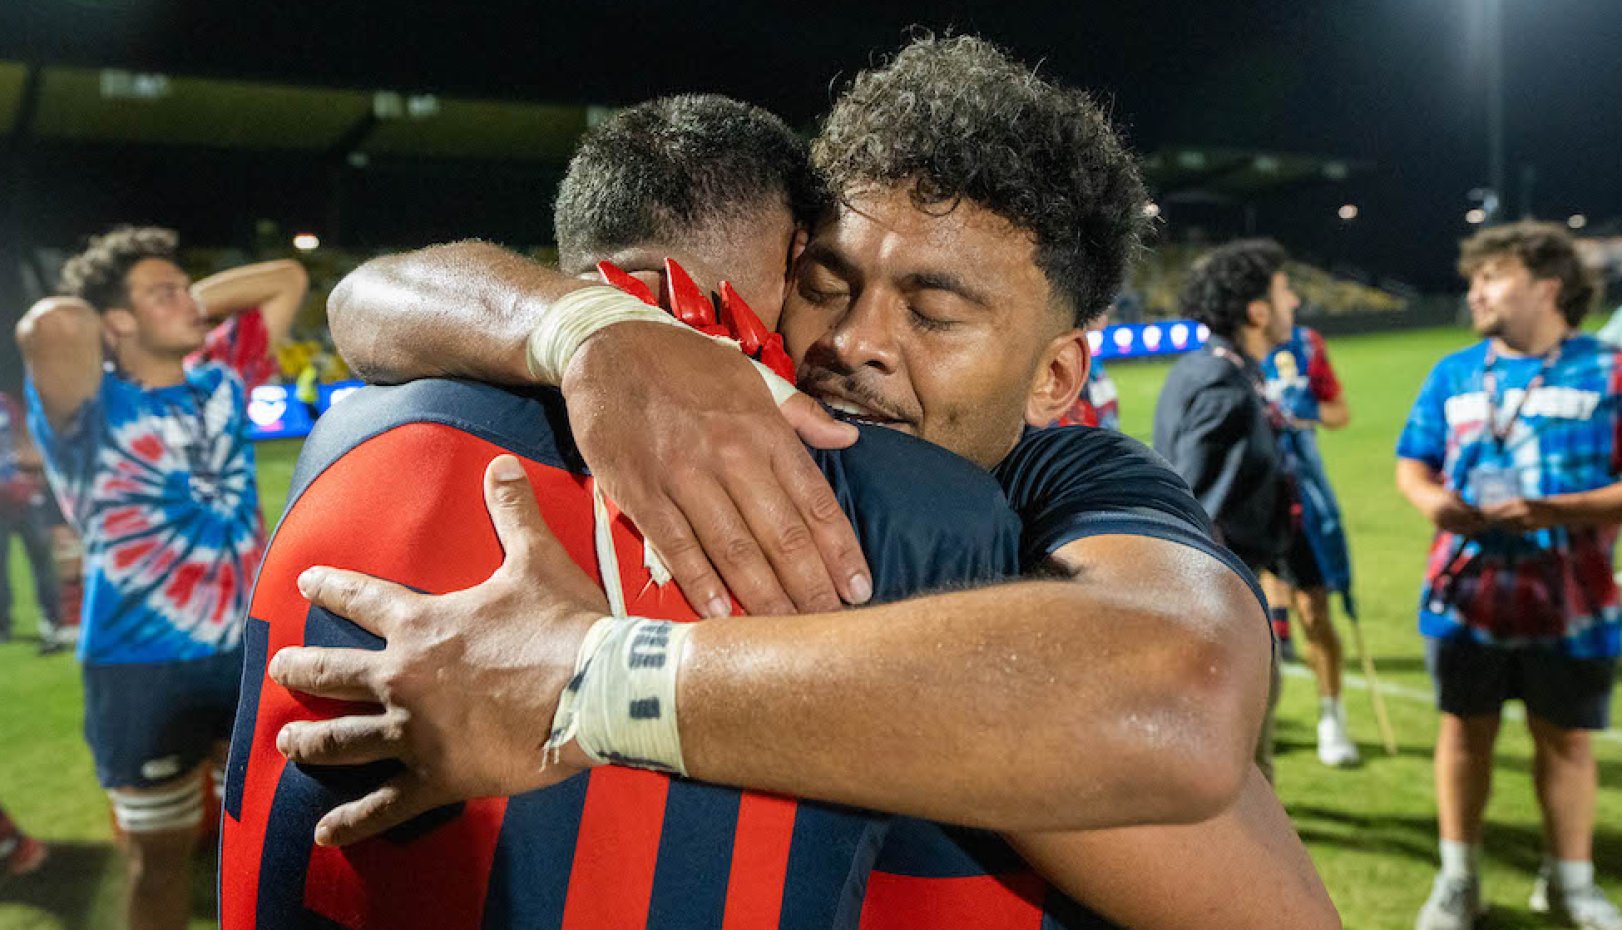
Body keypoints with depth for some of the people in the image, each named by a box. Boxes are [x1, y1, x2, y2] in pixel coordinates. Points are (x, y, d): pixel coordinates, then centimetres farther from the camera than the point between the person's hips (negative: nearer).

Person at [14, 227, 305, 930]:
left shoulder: (219, 376, 3)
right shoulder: (90, 409, -13)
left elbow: (288, 279, 9)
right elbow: (52, 326, -36)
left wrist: (194, 306, 0)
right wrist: (84, 316, -13)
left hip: (249, 648, 5)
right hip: (144, 670, -5)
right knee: (161, 857, 14)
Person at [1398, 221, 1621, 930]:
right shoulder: (1453, 372, 6)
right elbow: (1413, 464, 9)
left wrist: (1555, 512, -24)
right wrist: (1433, 500, -12)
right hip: (1466, 597, 3)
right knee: (1465, 732, 12)